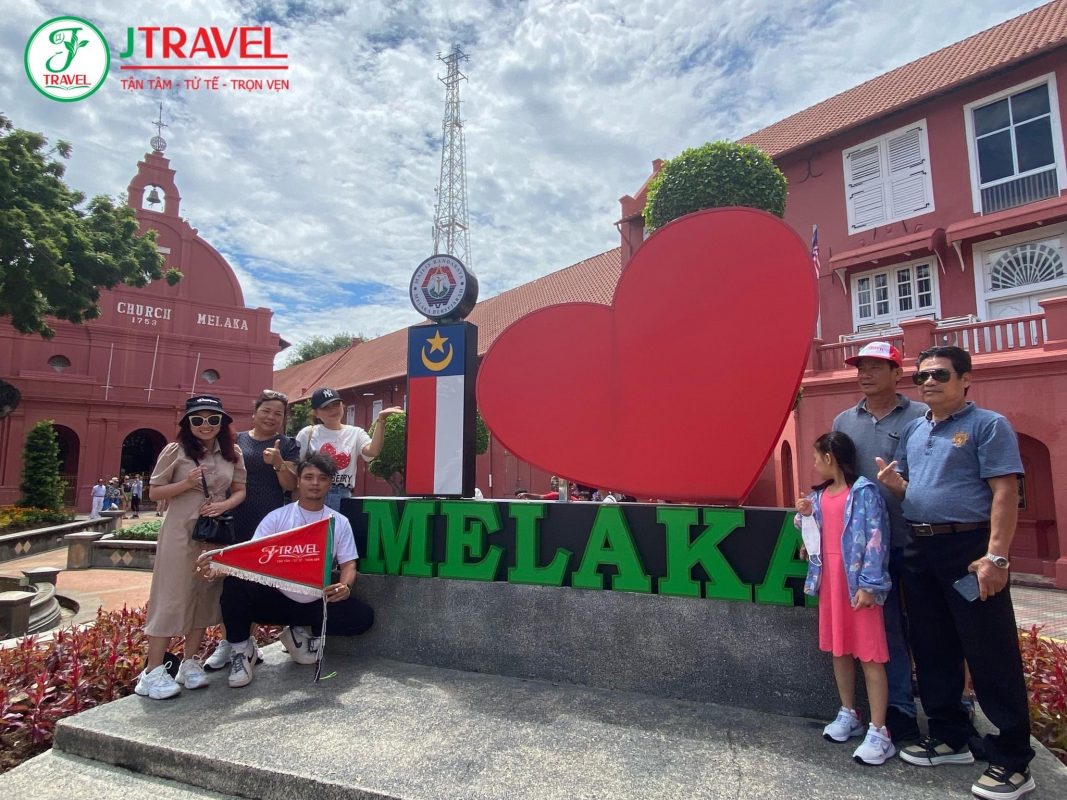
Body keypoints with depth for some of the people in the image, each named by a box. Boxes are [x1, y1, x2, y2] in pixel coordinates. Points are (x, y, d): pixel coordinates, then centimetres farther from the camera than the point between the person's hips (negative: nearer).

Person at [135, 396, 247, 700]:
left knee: (204, 596, 10)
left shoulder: (232, 454, 4)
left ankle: (190, 662, 23)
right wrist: (186, 484, -18)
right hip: (180, 533, -3)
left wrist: (224, 505, -12)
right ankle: (153, 671, 9)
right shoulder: (175, 451, -5)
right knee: (171, 598, -1)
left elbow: (240, 491, 8)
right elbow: (154, 492, -1)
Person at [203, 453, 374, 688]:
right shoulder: (277, 517, -3)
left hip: (318, 603, 2)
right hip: (277, 599, -1)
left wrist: (345, 586, -26)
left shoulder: (340, 522, 1)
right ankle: (241, 650, -2)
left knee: (363, 616, -18)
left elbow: (348, 563, -2)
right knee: (234, 583, -27)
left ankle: (302, 634, 7)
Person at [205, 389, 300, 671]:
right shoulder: (236, 440, 8)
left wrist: (278, 463, -19)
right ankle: (227, 642, 19)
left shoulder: (288, 445, 5)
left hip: (270, 523, -1)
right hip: (235, 521, 1)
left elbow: (291, 485, -3)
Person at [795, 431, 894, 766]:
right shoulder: (818, 495, 10)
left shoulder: (864, 491, -11)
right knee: (839, 649, 16)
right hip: (829, 579, 7)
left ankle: (878, 732, 7)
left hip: (857, 581, -7)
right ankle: (849, 715, 30)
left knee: (870, 655, -1)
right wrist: (804, 516, 0)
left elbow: (877, 539, -16)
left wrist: (869, 584, -20)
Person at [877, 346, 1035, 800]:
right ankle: (948, 737, 30)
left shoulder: (988, 425, -6)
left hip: (969, 548, -7)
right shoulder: (913, 431, 14)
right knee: (932, 647, 15)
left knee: (991, 652, 1)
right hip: (919, 550, 7)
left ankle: (1011, 759, 15)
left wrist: (996, 556, -21)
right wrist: (894, 484, -3)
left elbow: (1004, 492, -14)